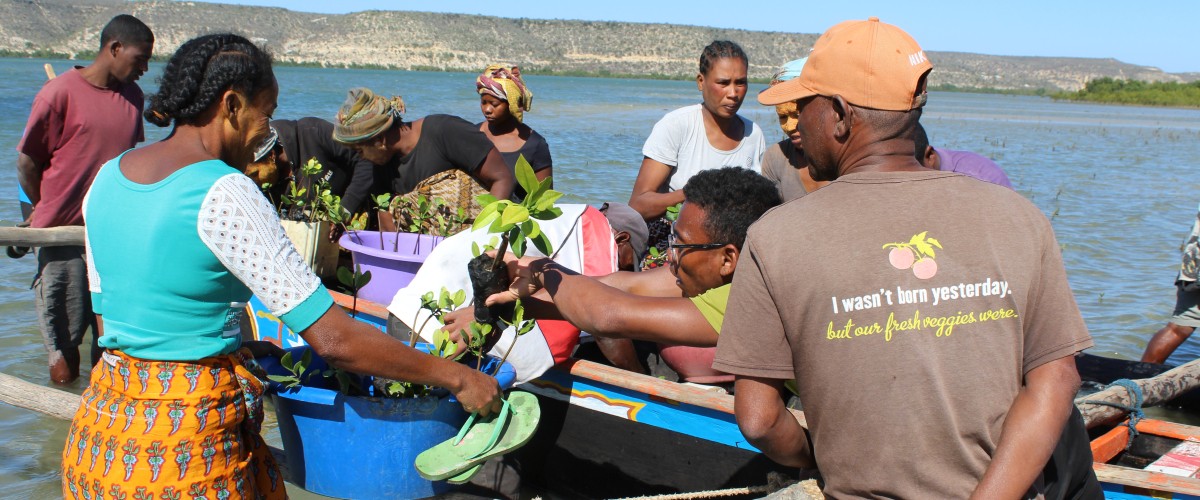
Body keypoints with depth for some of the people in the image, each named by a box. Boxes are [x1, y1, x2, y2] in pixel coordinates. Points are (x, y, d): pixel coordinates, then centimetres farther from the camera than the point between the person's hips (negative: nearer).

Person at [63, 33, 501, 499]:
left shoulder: (108, 177, 5)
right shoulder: (224, 193, -19)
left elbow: (109, 318, 14)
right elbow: (333, 339, -21)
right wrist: (457, 377, -13)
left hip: (101, 416, 8)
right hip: (185, 440, -8)